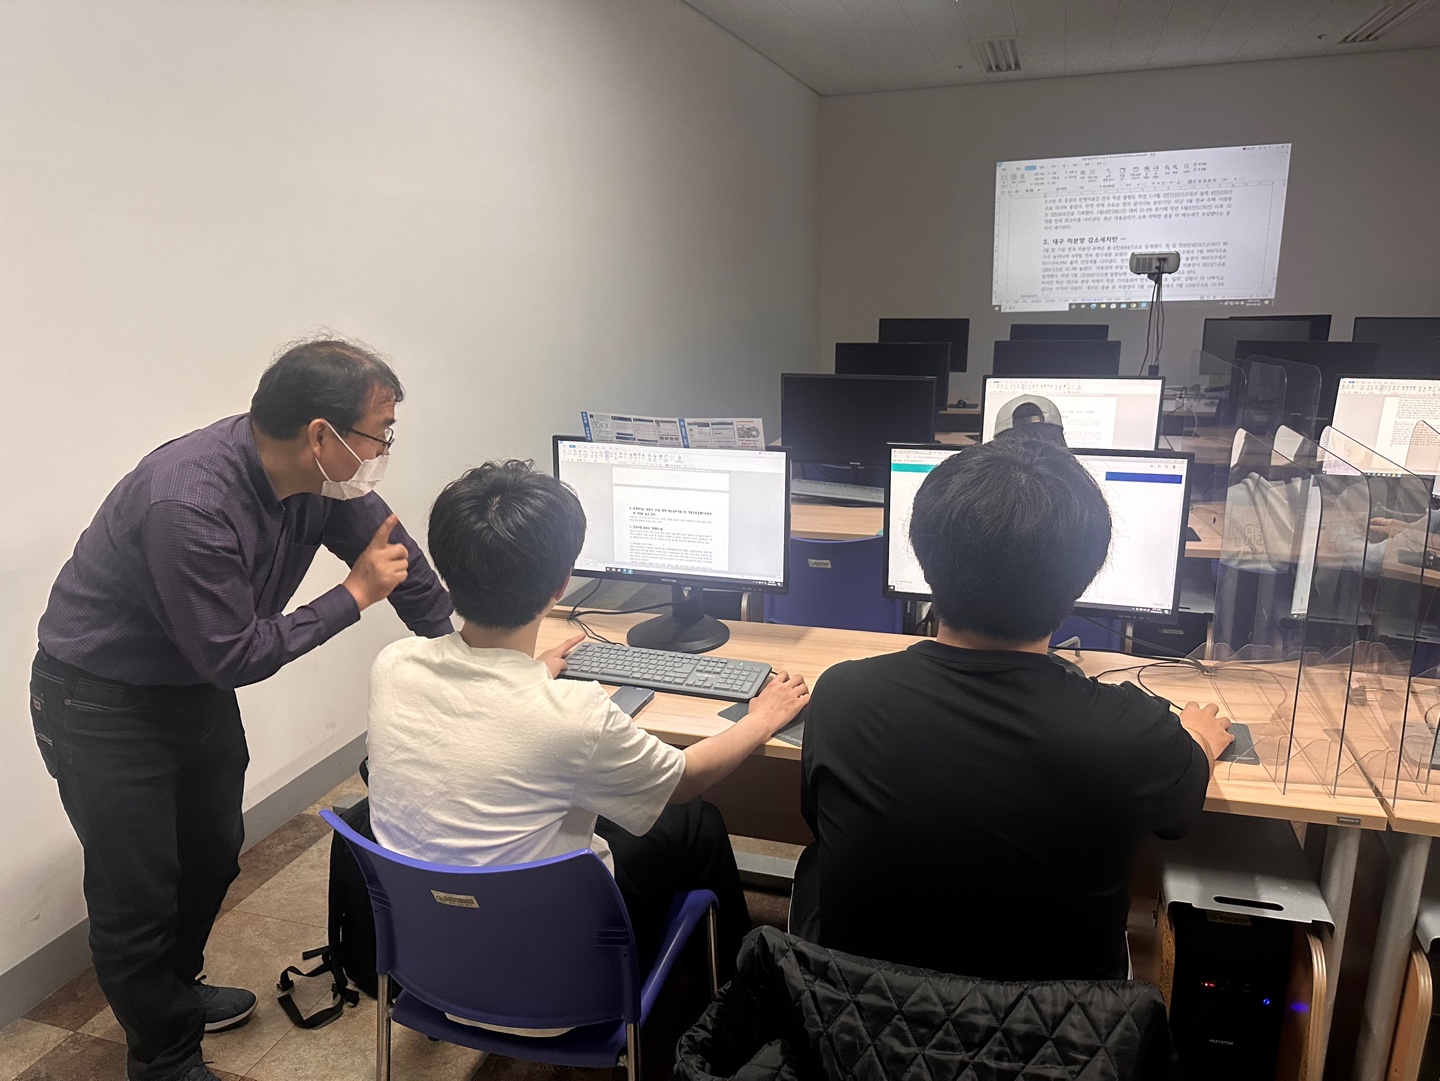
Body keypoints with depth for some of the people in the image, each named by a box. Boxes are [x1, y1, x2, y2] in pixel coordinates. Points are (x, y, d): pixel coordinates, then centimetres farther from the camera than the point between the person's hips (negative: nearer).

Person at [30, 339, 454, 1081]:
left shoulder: (322, 479, -15)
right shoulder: (190, 506, -36)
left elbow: (397, 554, -1)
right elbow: (232, 656, -29)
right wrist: (355, 595, -24)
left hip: (194, 685, 8)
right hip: (101, 703, -7)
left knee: (213, 855, 21)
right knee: (138, 894, 4)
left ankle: (176, 991, 47)